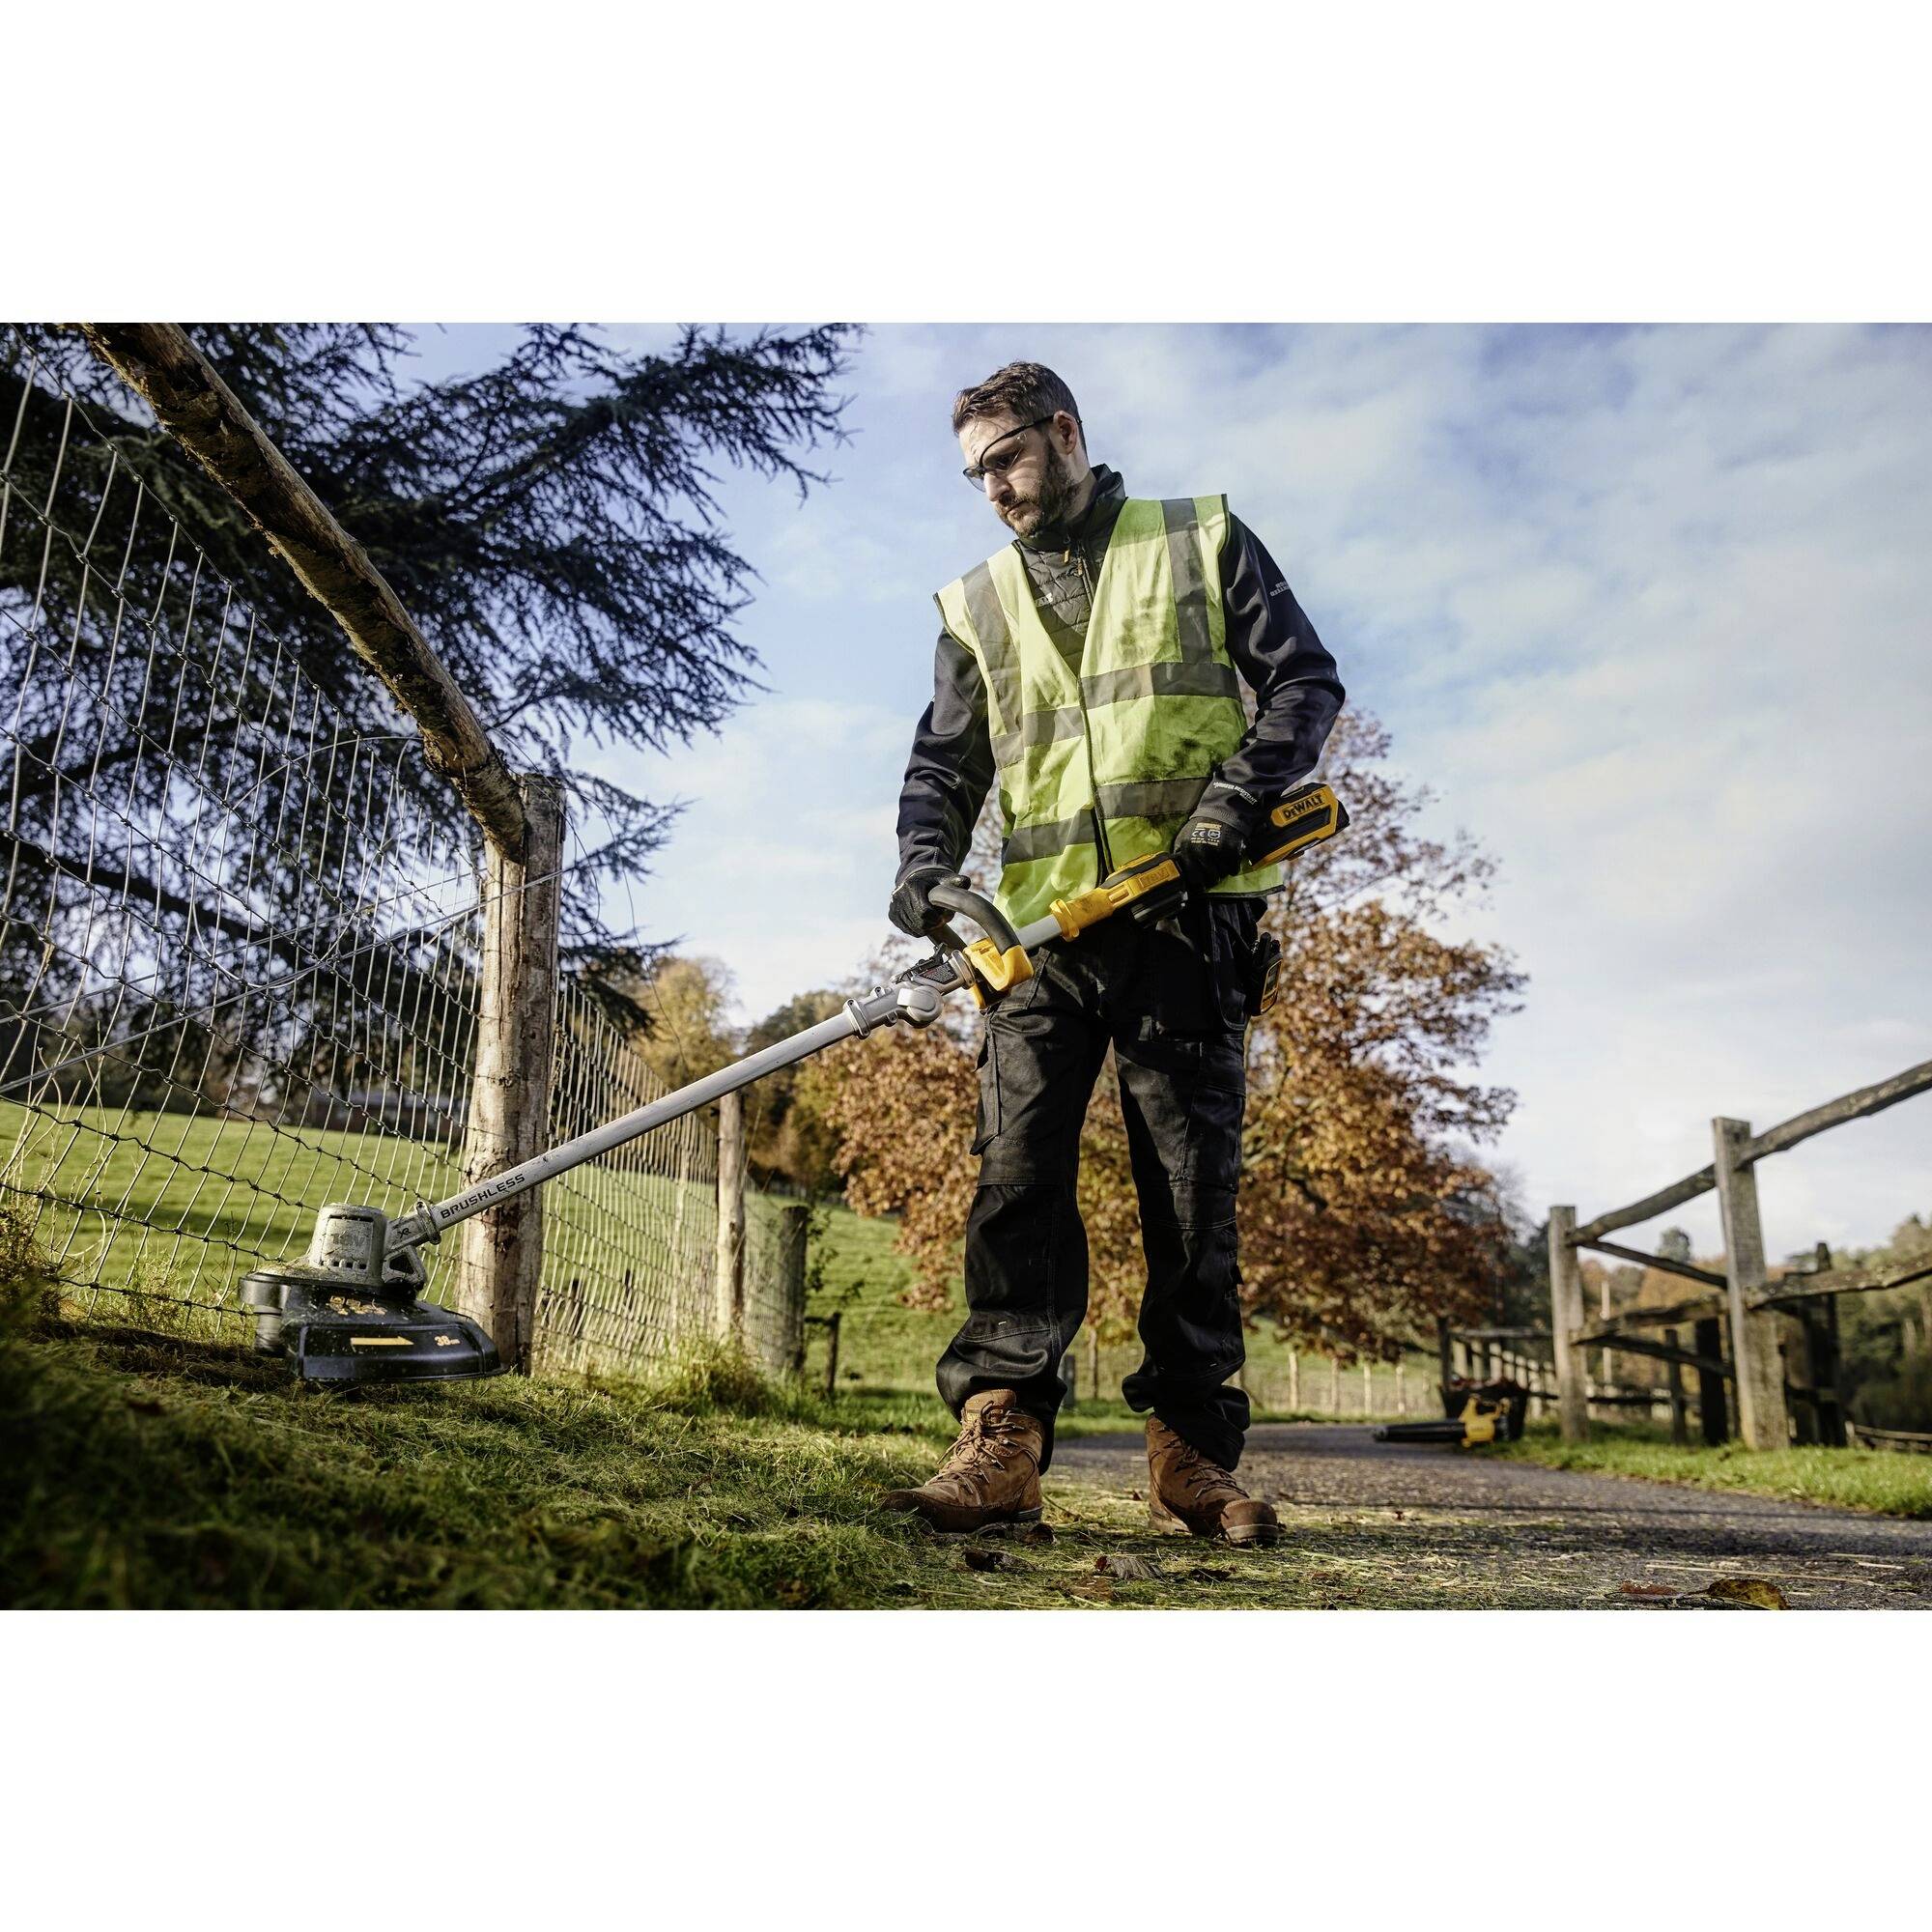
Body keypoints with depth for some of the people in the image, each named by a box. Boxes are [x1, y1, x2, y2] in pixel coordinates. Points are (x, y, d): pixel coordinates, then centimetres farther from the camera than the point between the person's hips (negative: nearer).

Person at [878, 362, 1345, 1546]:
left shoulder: (1204, 540, 13)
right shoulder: (977, 605, 21)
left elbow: (1306, 681, 7)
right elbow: (945, 762, 17)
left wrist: (1239, 791, -11)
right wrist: (928, 860, -4)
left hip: (1187, 914, -2)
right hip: (1042, 926, 3)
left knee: (1194, 1183, -1)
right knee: (1018, 1170, -10)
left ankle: (1192, 1452, 7)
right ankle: (1001, 1438, -10)